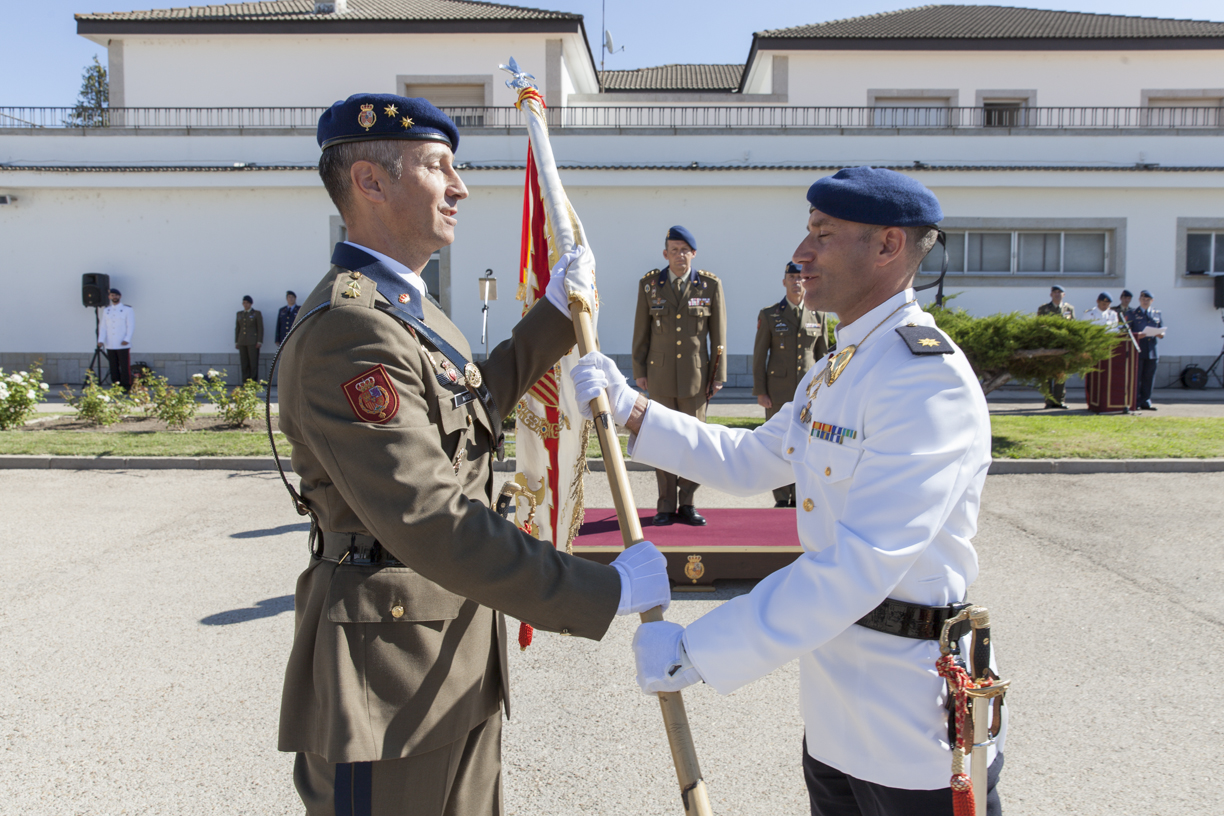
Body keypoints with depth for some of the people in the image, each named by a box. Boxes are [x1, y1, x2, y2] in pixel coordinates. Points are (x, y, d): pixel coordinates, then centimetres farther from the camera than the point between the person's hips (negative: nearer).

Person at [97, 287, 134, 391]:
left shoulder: (127, 309, 1)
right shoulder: (106, 311, 14)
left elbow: (131, 326, -5)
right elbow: (103, 327, 10)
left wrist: (127, 339, -17)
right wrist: (101, 340, -4)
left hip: (123, 345, -4)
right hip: (110, 345, 4)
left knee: (125, 367, -5)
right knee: (113, 367, 6)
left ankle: (126, 387, 1)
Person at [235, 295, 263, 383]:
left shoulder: (256, 313, 2)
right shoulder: (239, 314, 15)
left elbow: (260, 328, -2)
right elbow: (237, 328, 17)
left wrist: (259, 342, -9)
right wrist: (236, 342, 11)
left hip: (253, 342, -4)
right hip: (242, 342, 4)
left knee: (253, 362, -8)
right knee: (244, 363, 1)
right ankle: (245, 383, 3)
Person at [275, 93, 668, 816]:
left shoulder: (409, 307, 12)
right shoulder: (348, 331, -24)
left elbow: (472, 403, 26)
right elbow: (430, 525, -30)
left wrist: (556, 316, 21)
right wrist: (605, 590, -26)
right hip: (390, 664, -10)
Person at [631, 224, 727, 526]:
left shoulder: (711, 285, -1)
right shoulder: (649, 284, 2)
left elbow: (718, 334, 1)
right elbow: (641, 331, 5)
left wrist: (719, 374, 0)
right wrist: (639, 371, 3)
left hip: (695, 374, 0)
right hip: (660, 374, 1)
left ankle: (687, 504, 13)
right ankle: (666, 506, 11)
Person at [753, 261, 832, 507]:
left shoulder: (819, 316, 7)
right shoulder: (769, 315, 2)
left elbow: (822, 355, 11)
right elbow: (759, 356, 1)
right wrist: (760, 392, -4)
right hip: (778, 390, -1)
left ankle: (799, 496, 12)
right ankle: (782, 498, 9)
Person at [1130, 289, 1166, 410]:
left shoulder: (1157, 314, 16)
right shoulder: (1132, 314, 7)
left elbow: (1162, 331, 14)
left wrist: (1160, 334, -10)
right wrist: (1136, 335, -17)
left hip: (1152, 350, 3)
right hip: (1137, 350, -3)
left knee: (1149, 377, 5)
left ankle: (1145, 402, 11)